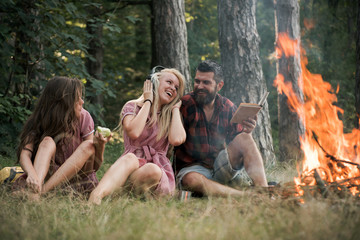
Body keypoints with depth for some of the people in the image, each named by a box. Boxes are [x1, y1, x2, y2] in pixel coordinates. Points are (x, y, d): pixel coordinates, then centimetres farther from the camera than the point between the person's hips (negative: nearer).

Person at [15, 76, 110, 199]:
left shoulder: (83, 117, -5)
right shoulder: (40, 121, -7)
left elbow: (95, 166, -5)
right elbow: (24, 154, -24)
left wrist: (100, 146, -27)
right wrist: (32, 174, -46)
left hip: (78, 180, 1)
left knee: (88, 146, -25)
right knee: (47, 141, -24)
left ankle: (43, 190, -38)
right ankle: (35, 189, -51)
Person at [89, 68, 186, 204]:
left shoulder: (171, 116, 17)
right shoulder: (132, 106, 11)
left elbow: (177, 139, -8)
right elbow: (133, 132, -13)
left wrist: (175, 108, 6)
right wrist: (148, 101, -1)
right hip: (132, 166, -2)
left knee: (152, 170, -36)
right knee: (130, 158, -38)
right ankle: (97, 195, -63)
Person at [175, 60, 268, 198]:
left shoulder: (228, 107, 4)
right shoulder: (184, 105, -8)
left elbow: (239, 144, 2)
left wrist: (247, 132, -17)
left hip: (221, 168, 4)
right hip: (192, 168, -3)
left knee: (244, 138, -19)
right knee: (192, 180, -38)